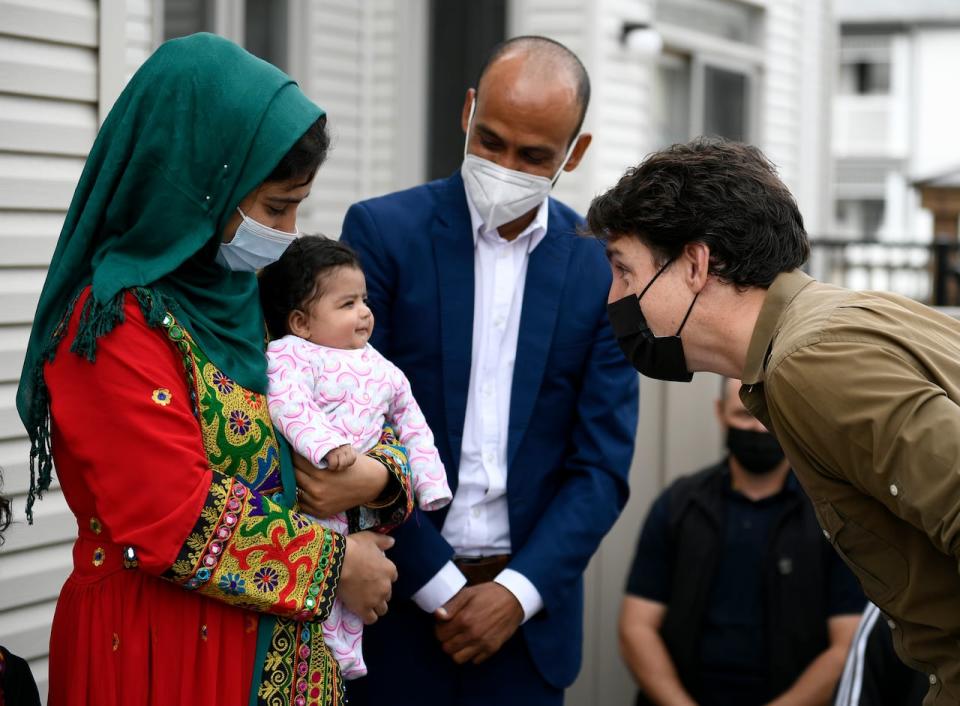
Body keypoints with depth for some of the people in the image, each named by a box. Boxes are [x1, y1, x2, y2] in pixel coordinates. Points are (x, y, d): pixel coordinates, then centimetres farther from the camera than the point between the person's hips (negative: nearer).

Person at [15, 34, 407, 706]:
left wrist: (381, 473, -9)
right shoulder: (115, 323, -17)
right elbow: (181, 524, -22)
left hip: (282, 646, 8)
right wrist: (335, 563, -13)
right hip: (163, 650, -8)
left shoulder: (240, 298, 9)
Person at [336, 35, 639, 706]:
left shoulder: (602, 266, 1)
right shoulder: (383, 230, -4)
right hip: (400, 594, -1)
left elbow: (603, 465, 0)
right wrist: (438, 584, -11)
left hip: (528, 603, 2)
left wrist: (518, 593, -10)